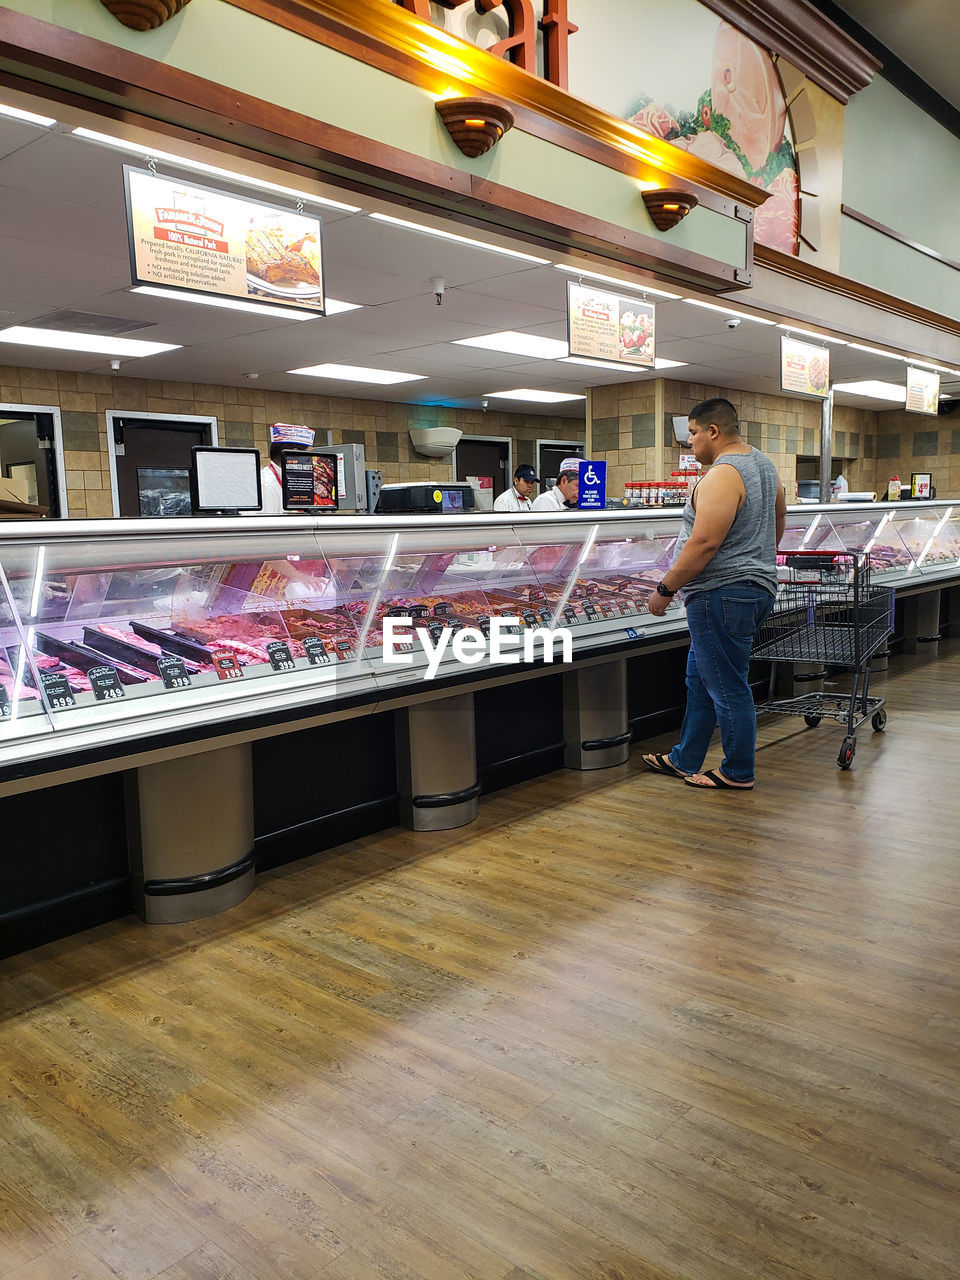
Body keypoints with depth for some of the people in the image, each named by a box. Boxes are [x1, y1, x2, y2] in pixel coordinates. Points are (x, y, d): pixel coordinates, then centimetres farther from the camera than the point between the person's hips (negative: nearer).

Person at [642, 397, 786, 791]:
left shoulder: (722, 476, -20)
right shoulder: (763, 463, 13)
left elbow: (703, 544, -25)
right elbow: (778, 522, 24)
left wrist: (665, 589, -18)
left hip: (721, 594, -11)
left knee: (728, 688, 1)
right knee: (700, 679, 18)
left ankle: (738, 773, 14)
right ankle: (684, 761, 29)